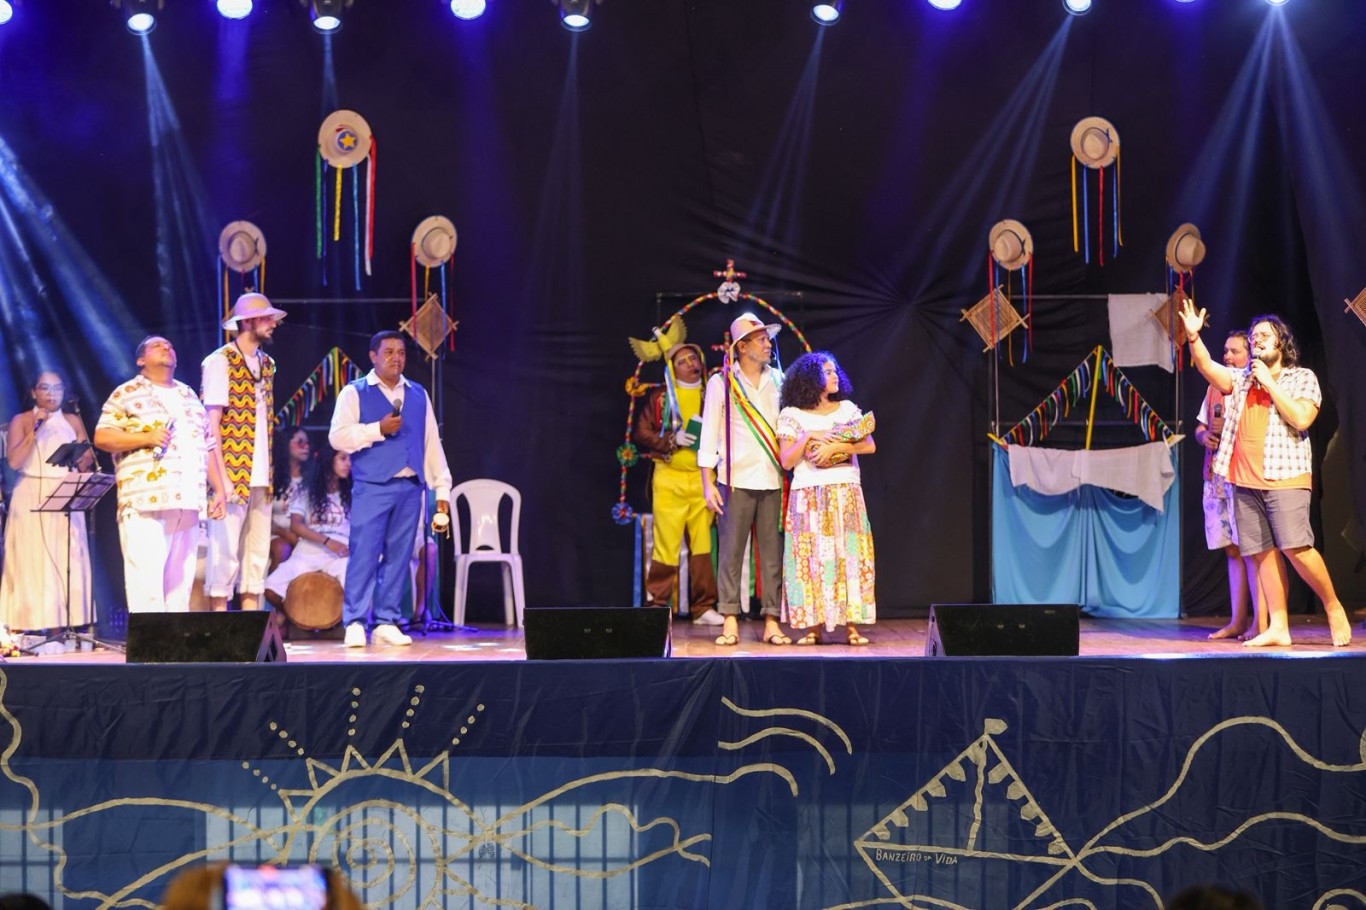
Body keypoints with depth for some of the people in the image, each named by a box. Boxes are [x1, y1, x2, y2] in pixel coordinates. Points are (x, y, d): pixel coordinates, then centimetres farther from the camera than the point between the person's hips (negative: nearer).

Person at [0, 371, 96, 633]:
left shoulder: (72, 421, 14)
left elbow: (87, 461, 12)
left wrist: (84, 458, -10)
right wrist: (34, 432, -13)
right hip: (31, 499, -3)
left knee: (69, 561, -4)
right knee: (32, 560, -8)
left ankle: (70, 625, -6)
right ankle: (29, 627, -10)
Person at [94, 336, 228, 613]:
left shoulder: (189, 396, 23)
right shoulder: (127, 394, 6)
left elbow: (208, 446, 23)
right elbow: (102, 437, -2)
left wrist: (219, 489, 13)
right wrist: (146, 437, -13)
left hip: (187, 504, 6)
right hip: (145, 505, -6)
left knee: (181, 580, 5)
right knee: (146, 581, -13)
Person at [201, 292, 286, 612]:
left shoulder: (266, 364, 15)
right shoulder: (220, 362, -6)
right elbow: (212, 423, -10)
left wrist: (269, 473, 11)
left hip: (260, 477, 7)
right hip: (232, 475, -7)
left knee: (257, 552, 7)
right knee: (225, 550, -5)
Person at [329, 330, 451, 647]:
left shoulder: (418, 395, 16)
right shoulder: (354, 393, 4)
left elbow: (432, 443, 15)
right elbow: (338, 437, -6)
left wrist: (442, 487, 10)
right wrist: (379, 429, -13)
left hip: (410, 488, 4)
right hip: (371, 487, -4)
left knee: (398, 557, 4)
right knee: (364, 554, -8)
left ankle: (386, 623, 9)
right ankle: (354, 624, -5)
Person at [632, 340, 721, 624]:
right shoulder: (660, 396, 6)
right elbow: (641, 433, 3)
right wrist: (673, 440, -10)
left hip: (703, 478, 2)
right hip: (669, 478, -2)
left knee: (704, 544, 0)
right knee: (666, 544, -5)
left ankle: (703, 607, 6)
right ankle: (657, 606, 2)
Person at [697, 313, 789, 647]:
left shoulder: (778, 380, 11)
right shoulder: (721, 383, 2)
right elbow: (709, 435, 1)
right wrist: (708, 484, -4)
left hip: (772, 480, 3)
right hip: (735, 480, -3)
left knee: (772, 552, 1)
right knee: (730, 551, -3)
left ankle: (772, 621, 4)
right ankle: (730, 621, 1)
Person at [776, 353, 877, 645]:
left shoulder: (848, 409, 12)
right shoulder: (792, 415, 4)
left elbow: (870, 446, 2)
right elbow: (786, 461, -1)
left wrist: (835, 446, -10)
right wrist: (808, 438, -14)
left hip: (846, 492, 2)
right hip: (808, 495, -2)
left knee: (849, 555, -4)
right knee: (811, 556, -6)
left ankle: (851, 625, -4)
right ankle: (813, 626, -3)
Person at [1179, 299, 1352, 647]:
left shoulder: (1302, 378, 5)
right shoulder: (1241, 379, 16)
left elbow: (1301, 419, -10)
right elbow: (1207, 367, 0)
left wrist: (1270, 383, -8)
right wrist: (1194, 338, -17)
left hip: (1285, 478, -5)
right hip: (1245, 481, 5)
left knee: (1296, 548, -15)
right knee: (1263, 553, 1)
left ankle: (1334, 607, 4)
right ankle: (1278, 628, 3)